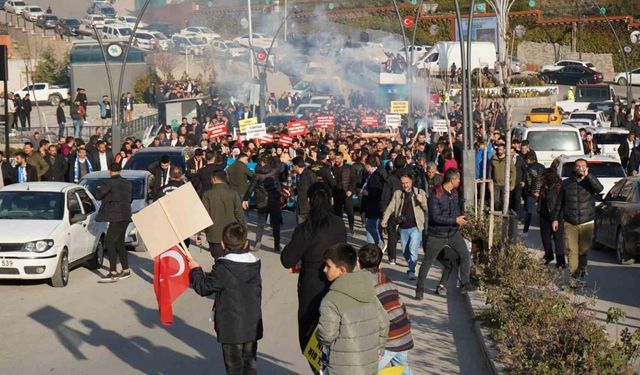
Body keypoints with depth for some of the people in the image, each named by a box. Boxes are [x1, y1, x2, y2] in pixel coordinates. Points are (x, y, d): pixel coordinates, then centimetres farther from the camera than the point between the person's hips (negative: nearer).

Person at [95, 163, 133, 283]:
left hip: (116, 217, -9)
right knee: (119, 243, 17)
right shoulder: (127, 184, 14)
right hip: (125, 216, 9)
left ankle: (113, 273, -18)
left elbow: (98, 195, -14)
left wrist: (98, 189, 7)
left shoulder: (110, 183, -12)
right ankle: (126, 270, 22)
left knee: (109, 242, -10)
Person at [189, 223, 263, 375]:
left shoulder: (223, 267, -18)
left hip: (231, 329, -5)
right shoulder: (254, 264, 0)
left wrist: (195, 270, 6)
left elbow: (203, 287, -12)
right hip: (252, 326, 5)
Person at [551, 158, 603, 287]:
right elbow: (559, 203, 14)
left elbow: (599, 188, -19)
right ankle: (574, 277, -5)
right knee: (572, 251, -6)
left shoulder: (590, 181, 4)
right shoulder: (566, 183, 8)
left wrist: (587, 175, -23)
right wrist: (555, 218, 10)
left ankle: (581, 275, 21)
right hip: (570, 224, 1)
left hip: (587, 224, 0)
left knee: (583, 251, 5)